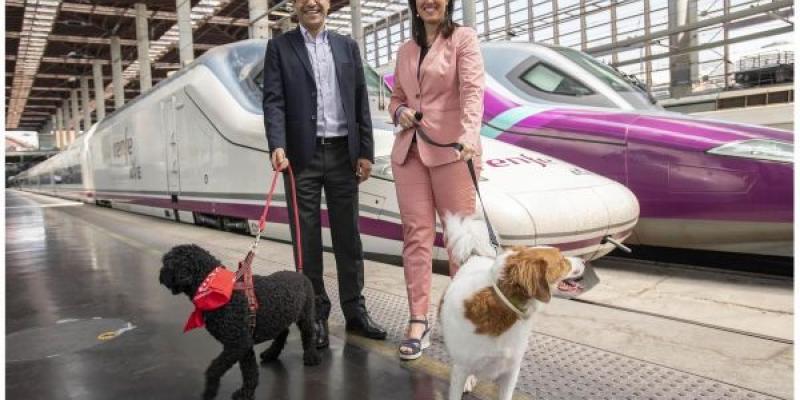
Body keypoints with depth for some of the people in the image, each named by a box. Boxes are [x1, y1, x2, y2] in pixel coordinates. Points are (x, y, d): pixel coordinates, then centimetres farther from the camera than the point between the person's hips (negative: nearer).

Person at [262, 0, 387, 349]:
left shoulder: (347, 46, 12)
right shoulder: (279, 47, 5)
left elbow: (361, 102, 9)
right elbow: (273, 101, -5)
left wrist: (365, 151, 2)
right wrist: (277, 146, -21)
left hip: (343, 153, 2)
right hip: (302, 155, -2)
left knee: (348, 236, 7)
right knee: (307, 239, 4)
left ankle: (354, 310, 18)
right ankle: (315, 313, 15)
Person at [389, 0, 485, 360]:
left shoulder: (463, 38, 2)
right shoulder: (405, 50, 18)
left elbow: (472, 90, -13)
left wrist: (469, 135, -30)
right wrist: (399, 111, 0)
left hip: (452, 150, -4)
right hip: (409, 151, 5)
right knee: (416, 235, 0)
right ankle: (418, 322, 4)